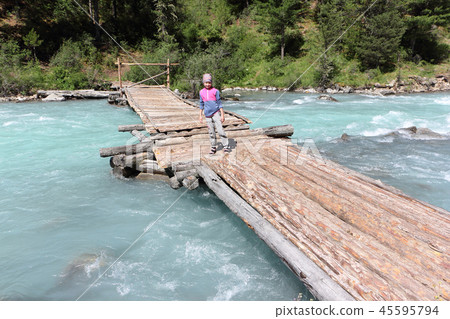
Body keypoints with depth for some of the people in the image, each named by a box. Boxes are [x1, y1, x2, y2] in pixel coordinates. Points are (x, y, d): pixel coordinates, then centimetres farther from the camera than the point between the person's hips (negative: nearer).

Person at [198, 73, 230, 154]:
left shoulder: (215, 91, -2)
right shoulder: (201, 92, 7)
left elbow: (219, 103, -1)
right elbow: (201, 104, 15)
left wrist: (222, 115, -4)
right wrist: (200, 115, 14)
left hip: (216, 113, -3)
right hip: (208, 115, 3)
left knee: (220, 130, -7)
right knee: (211, 132, 9)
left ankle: (226, 146, 3)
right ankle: (213, 147, 20)